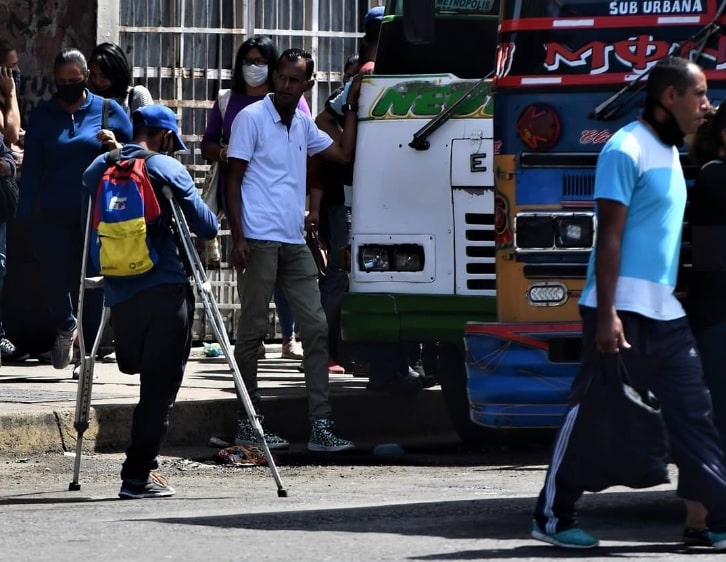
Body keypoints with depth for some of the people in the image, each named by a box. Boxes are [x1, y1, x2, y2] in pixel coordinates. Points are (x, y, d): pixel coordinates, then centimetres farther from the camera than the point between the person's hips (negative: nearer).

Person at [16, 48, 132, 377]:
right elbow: (32, 168, 6)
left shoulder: (108, 111, 6)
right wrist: (28, 214, 0)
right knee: (55, 278, 0)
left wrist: (116, 149, -10)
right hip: (54, 214, 1)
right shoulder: (43, 116, 8)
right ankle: (64, 328, 31)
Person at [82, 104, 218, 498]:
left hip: (118, 292, 5)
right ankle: (138, 476, -6)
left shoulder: (97, 169, 11)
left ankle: (142, 464, 23)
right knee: (161, 385, -2)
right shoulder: (166, 169, -3)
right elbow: (206, 227, -2)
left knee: (147, 375, 22)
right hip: (164, 291, -5)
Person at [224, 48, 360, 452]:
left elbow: (344, 154, 22)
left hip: (294, 242, 7)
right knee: (254, 328, -2)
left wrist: (353, 107, 15)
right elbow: (233, 180, -5)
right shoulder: (252, 118, -3)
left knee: (316, 325, 1)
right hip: (260, 240, -6)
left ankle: (321, 423, 1)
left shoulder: (303, 124, 16)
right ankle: (248, 423, 5)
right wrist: (238, 237, -13)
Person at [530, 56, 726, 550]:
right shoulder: (627, 150, -12)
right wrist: (607, 314, -20)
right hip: (624, 309, -9)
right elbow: (610, 234, -16)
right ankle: (553, 516, 9)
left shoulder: (670, 153, 16)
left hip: (666, 313, 9)